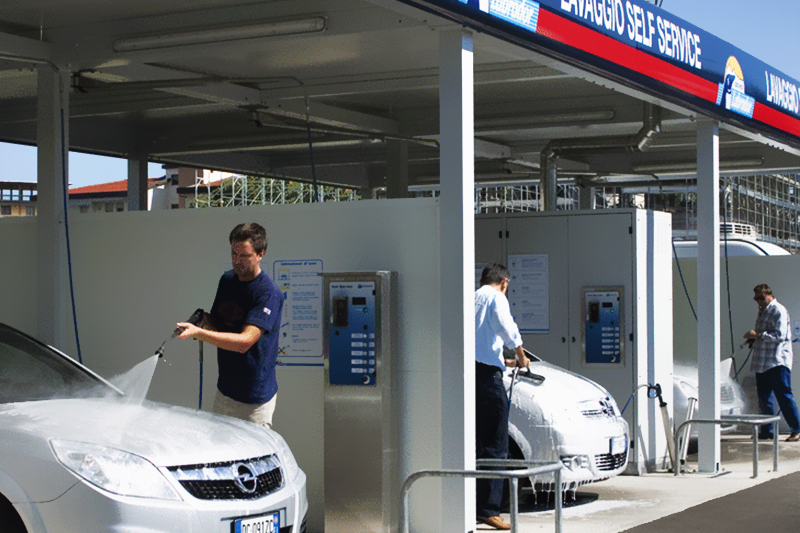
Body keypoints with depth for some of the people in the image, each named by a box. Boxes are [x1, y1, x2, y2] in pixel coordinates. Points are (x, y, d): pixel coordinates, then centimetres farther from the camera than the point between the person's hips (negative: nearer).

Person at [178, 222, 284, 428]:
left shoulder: (268, 294, -20)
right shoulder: (227, 280, 6)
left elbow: (244, 342, -29)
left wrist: (199, 333, -37)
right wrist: (205, 319, -8)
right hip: (224, 390, 7)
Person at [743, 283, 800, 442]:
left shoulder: (778, 311, -10)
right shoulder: (762, 311, 18)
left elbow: (780, 335, -19)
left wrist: (758, 335, -20)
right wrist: (754, 338, 10)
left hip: (777, 362, -9)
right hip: (762, 363, 9)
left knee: (784, 396, -9)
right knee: (764, 398, 9)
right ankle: (767, 430, 16)